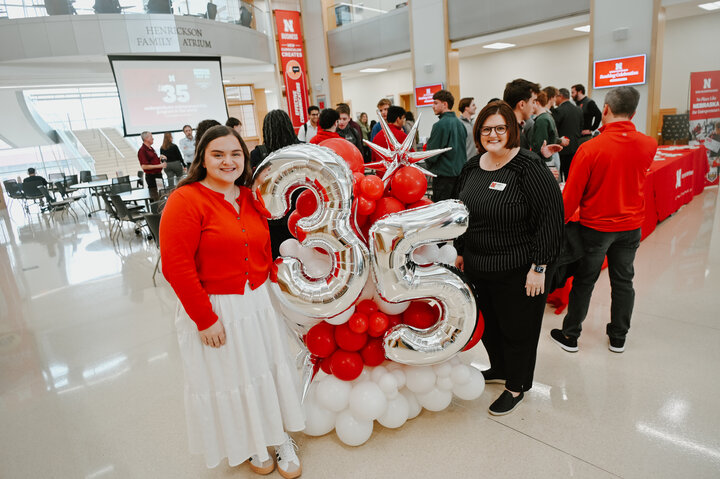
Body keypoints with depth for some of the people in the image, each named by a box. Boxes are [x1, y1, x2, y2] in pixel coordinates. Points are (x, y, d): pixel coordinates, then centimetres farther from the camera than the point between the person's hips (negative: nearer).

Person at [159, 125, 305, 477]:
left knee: (268, 371, 17)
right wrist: (205, 319, -17)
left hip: (258, 303, 6)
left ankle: (279, 437, 40)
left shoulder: (251, 198, 6)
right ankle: (247, 444, 40)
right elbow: (176, 266, -19)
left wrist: (271, 287, 5)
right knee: (229, 381, 13)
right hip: (216, 311, -5)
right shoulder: (185, 200, -15)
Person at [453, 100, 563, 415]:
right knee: (488, 322, 21)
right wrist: (461, 251, 16)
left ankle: (516, 386, 34)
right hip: (477, 267, 7)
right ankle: (500, 369, 47)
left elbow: (550, 218, -17)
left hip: (517, 271, -6)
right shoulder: (472, 167, 6)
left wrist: (539, 267, -19)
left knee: (517, 329, 10)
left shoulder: (528, 168, -15)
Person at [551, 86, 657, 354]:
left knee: (583, 282, 9)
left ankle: (570, 337, 22)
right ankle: (618, 338, 31)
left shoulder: (590, 148, -21)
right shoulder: (649, 146, -6)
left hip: (596, 227, -4)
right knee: (623, 281, 16)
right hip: (631, 226, 4)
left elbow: (571, 195, -17)